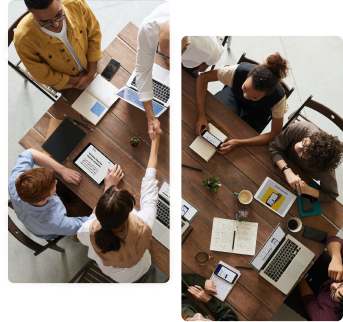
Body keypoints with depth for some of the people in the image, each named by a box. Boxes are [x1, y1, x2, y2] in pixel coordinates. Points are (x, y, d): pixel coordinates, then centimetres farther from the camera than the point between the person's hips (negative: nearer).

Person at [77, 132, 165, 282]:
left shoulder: (90, 232, -44)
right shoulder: (143, 227, -48)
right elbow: (149, 188, -31)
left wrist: (108, 188, -15)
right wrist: (155, 140, -17)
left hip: (106, 272, 1)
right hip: (138, 274, -1)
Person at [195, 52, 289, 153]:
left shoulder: (278, 97, -40)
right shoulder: (238, 71, -40)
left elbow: (275, 134, -30)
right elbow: (203, 77, -30)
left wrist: (239, 142, -41)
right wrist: (201, 115, -39)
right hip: (234, 95, 1)